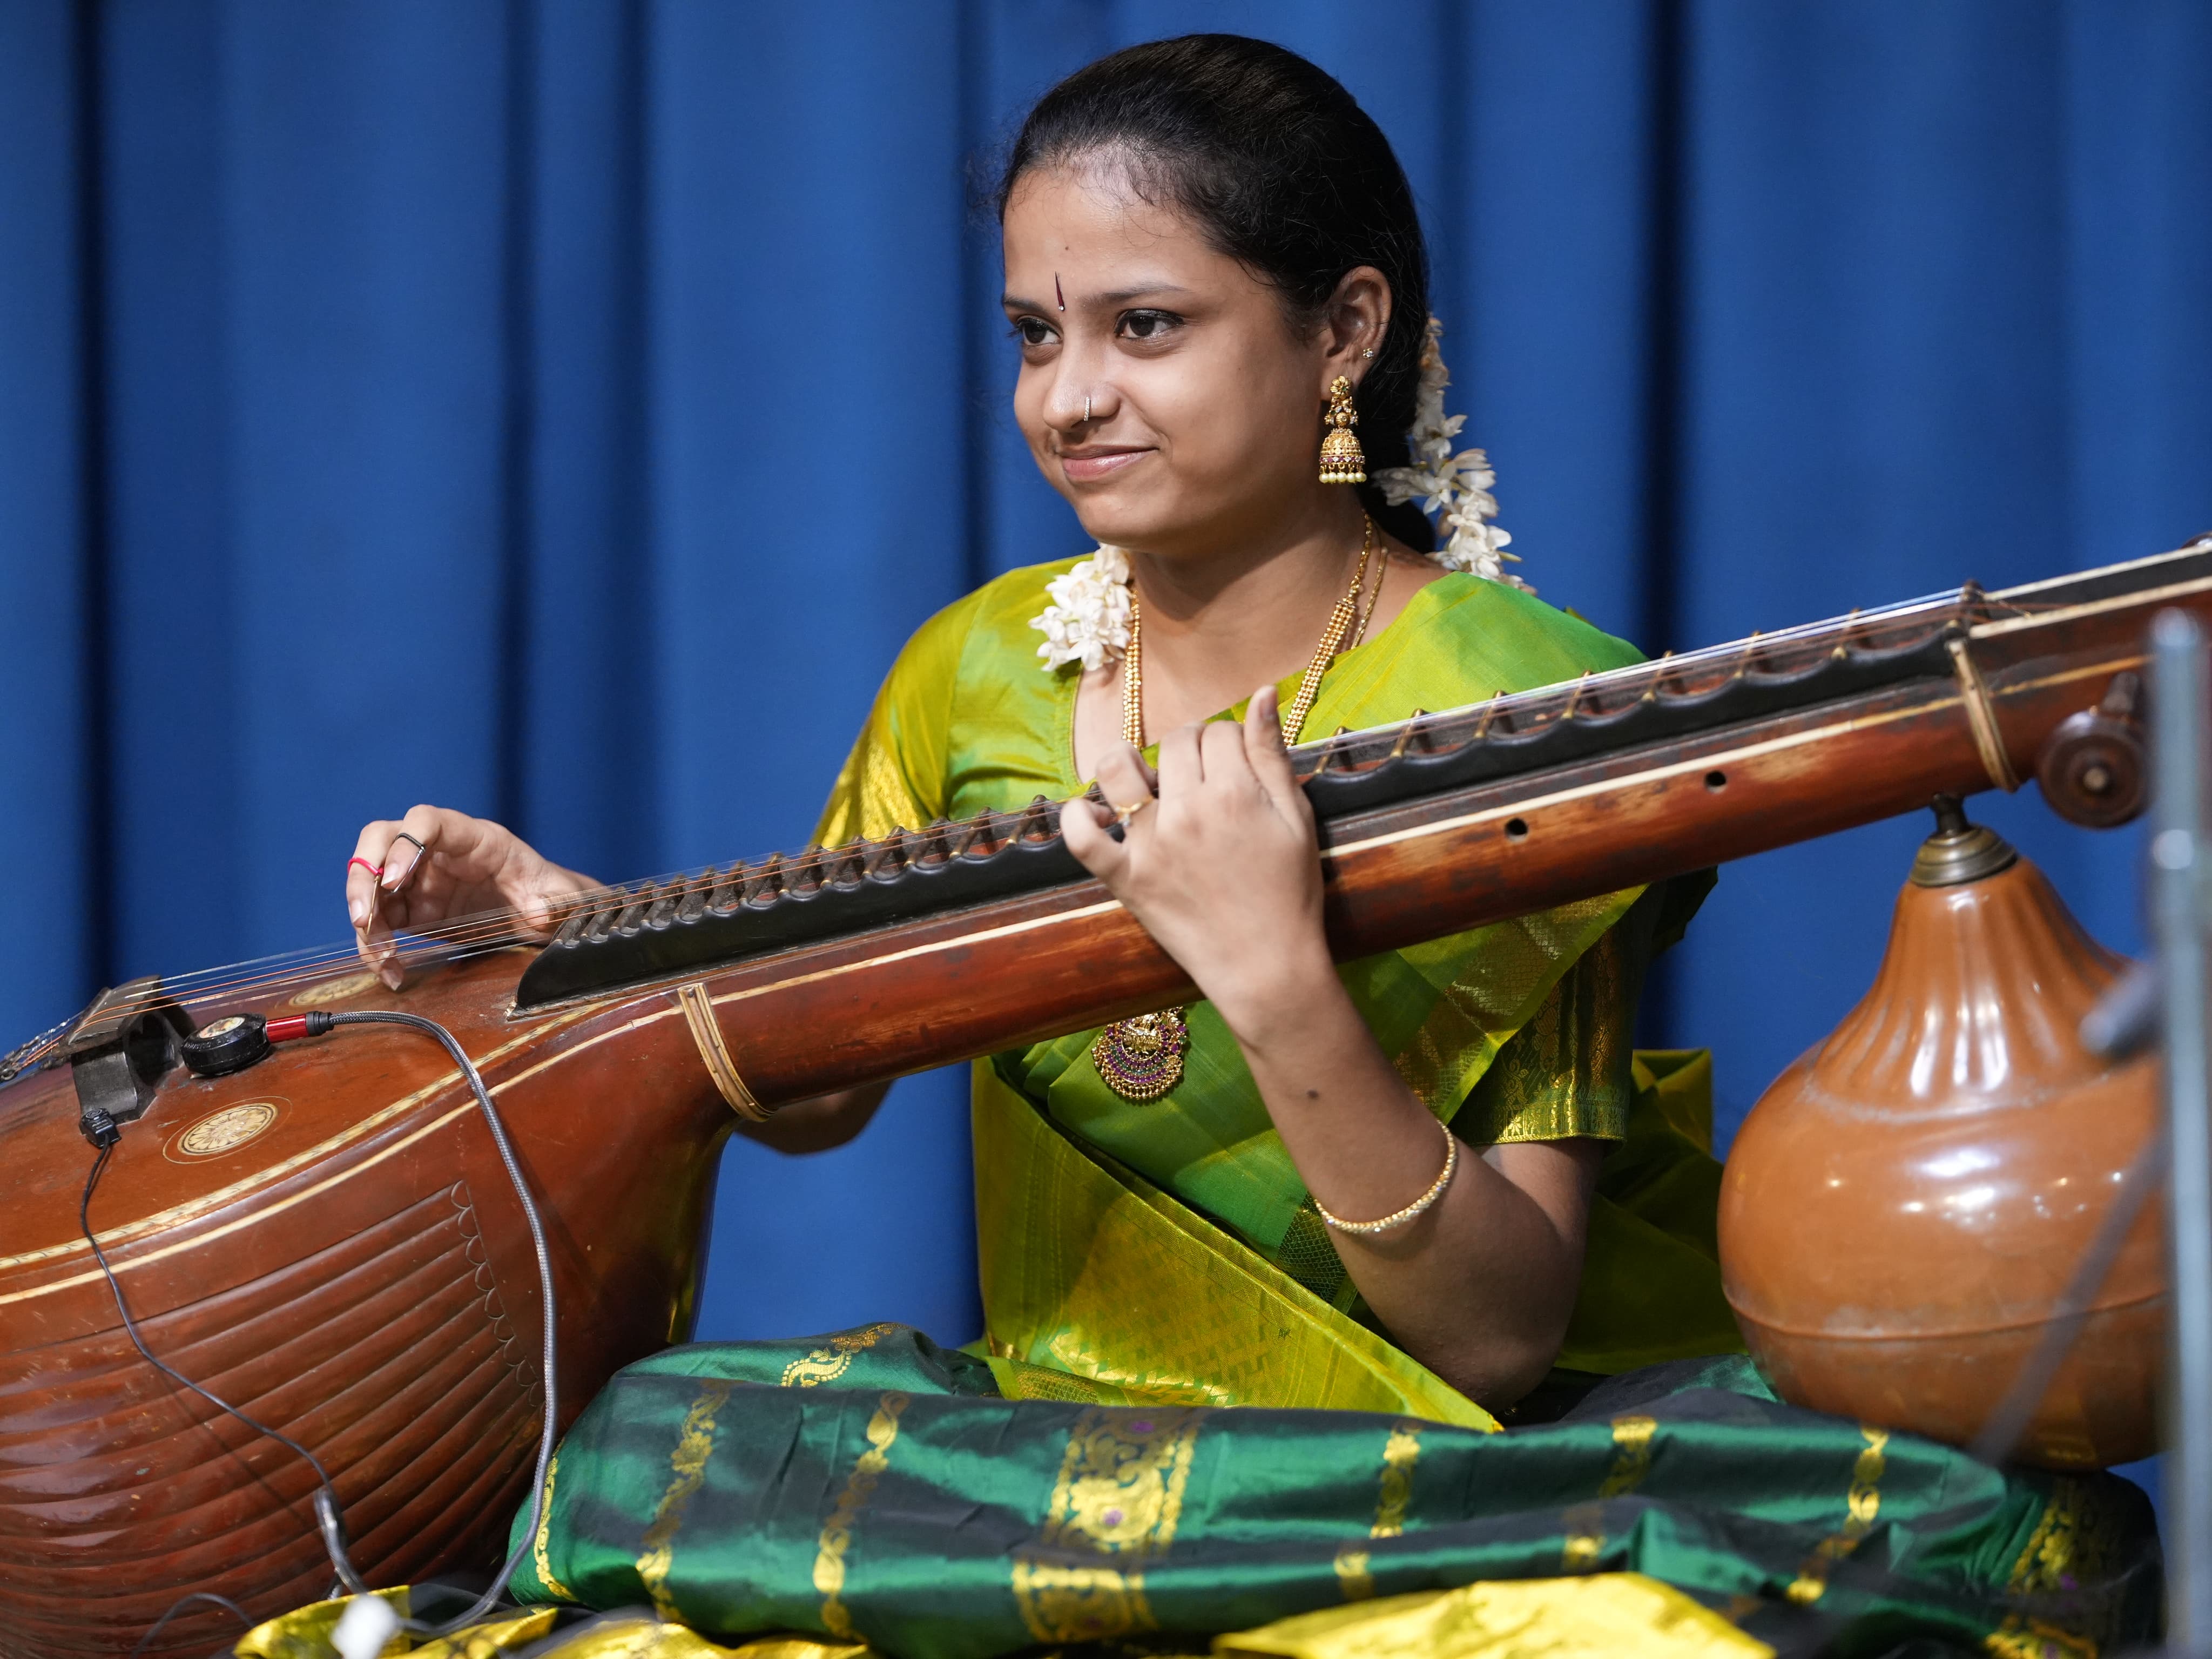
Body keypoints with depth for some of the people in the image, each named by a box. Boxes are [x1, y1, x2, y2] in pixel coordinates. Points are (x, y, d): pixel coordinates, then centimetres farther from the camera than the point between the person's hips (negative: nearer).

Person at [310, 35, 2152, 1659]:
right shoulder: (981, 668, 6)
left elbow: (1502, 1341, -16)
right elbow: (811, 1079, 20)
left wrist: (1282, 991, -29)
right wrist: (578, 935, 2)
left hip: (1464, 1482, -6)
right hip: (1054, 1437, 6)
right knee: (631, 1443, -24)